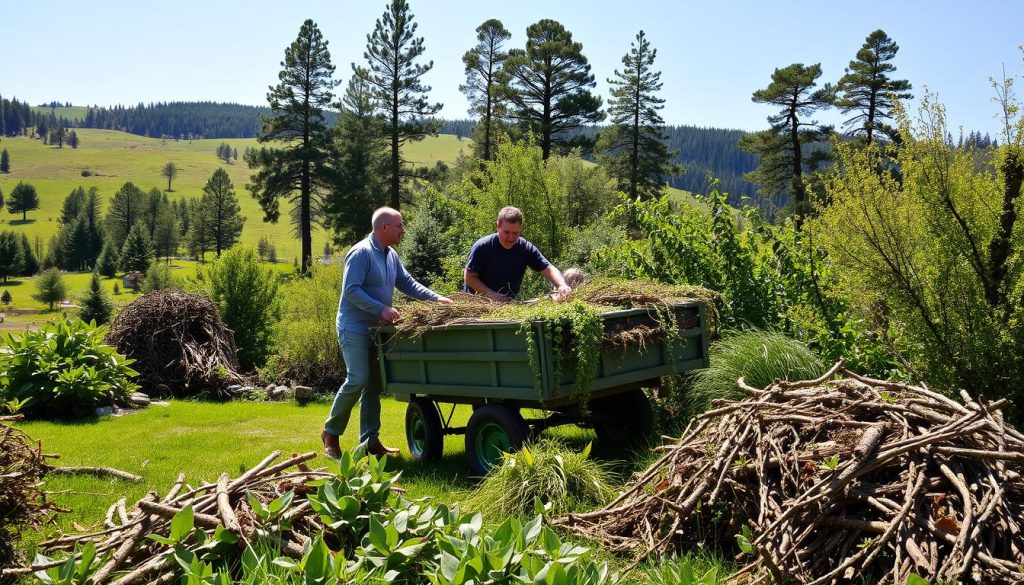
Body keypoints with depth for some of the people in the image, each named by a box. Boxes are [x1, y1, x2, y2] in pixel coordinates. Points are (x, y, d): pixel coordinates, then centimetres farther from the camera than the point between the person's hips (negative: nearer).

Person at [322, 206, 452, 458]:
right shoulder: (361, 253, -16)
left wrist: (437, 298, 3)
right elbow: (351, 291, -22)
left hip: (376, 329, 9)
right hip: (354, 327, -9)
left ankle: (370, 441, 13)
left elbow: (408, 283, 15)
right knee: (358, 379, -15)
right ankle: (331, 432, 2)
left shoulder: (391, 255, 11)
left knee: (374, 384, 8)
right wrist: (381, 309, -28)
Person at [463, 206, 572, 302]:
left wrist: (562, 285, -24)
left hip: (509, 303, 3)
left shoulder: (526, 248, -4)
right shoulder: (482, 247, -13)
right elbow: (469, 277, -9)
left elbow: (549, 269, -4)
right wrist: (492, 294, -21)